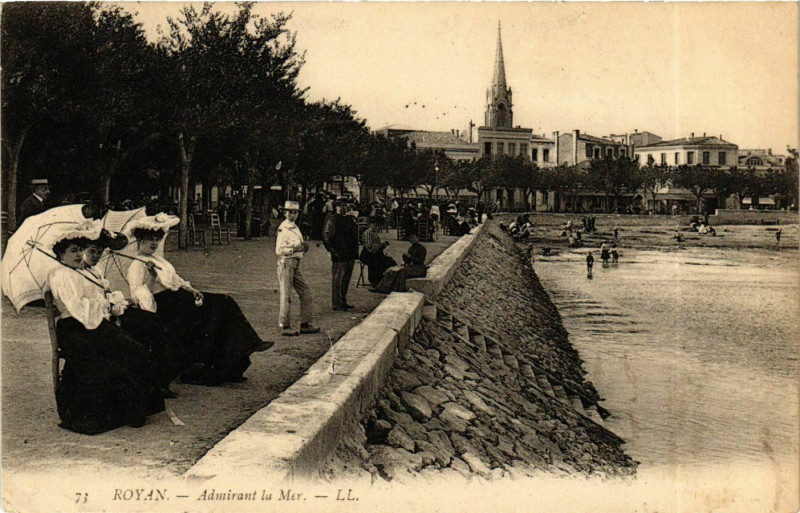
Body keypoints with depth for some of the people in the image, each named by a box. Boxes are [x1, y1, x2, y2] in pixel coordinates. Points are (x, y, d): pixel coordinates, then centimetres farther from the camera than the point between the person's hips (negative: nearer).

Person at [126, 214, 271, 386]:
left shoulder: (158, 260, 20)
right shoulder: (137, 266, -8)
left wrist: (192, 291, 10)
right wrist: (151, 279, -32)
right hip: (166, 310, -9)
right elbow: (137, 297, -20)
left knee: (224, 302, -8)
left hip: (177, 299, 9)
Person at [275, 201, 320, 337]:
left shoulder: (295, 227, 17)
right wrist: (295, 249, -24)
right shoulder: (283, 229, -11)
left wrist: (303, 247, 10)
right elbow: (279, 250, -18)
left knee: (306, 292, 8)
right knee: (286, 295, -5)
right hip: (286, 263, -9)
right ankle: (285, 326, 2)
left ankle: (305, 324, 15)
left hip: (295, 264, 9)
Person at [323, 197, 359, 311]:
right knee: (337, 279, -3)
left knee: (346, 280, 13)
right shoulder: (332, 220, -6)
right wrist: (334, 251, -15)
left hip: (350, 255, 7)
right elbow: (326, 237, -10)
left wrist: (355, 251, 14)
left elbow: (355, 236, 22)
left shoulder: (350, 219, 15)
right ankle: (336, 304, 3)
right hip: (338, 255, -7)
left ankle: (343, 302, 22)